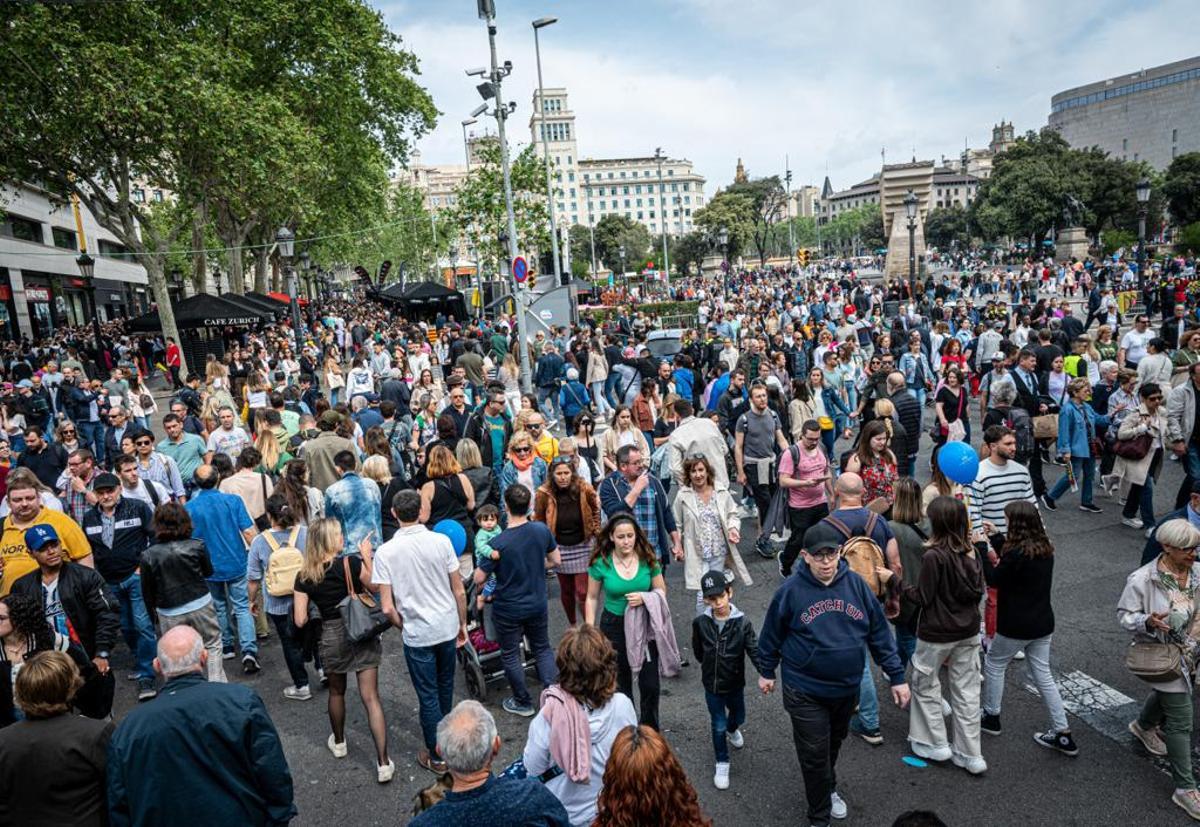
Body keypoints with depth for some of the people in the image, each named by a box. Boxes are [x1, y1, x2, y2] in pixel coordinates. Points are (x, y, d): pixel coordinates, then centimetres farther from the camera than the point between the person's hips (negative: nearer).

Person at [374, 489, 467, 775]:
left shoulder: (385, 552, -14)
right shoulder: (441, 541, -11)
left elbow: (387, 608, -14)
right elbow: (459, 591, -5)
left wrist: (403, 626, 5)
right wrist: (462, 624, 10)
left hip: (417, 634, -3)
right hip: (448, 627, 3)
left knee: (428, 695, 12)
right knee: (445, 686, 25)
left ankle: (437, 755, 25)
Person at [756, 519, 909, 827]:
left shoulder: (856, 585, -8)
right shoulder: (791, 590, -16)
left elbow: (879, 633, 0)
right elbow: (772, 634, -3)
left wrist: (897, 676, 1)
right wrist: (766, 671, 6)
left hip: (847, 687, 3)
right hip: (805, 690, -3)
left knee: (834, 744, 24)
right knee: (814, 754, 3)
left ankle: (828, 788, 51)